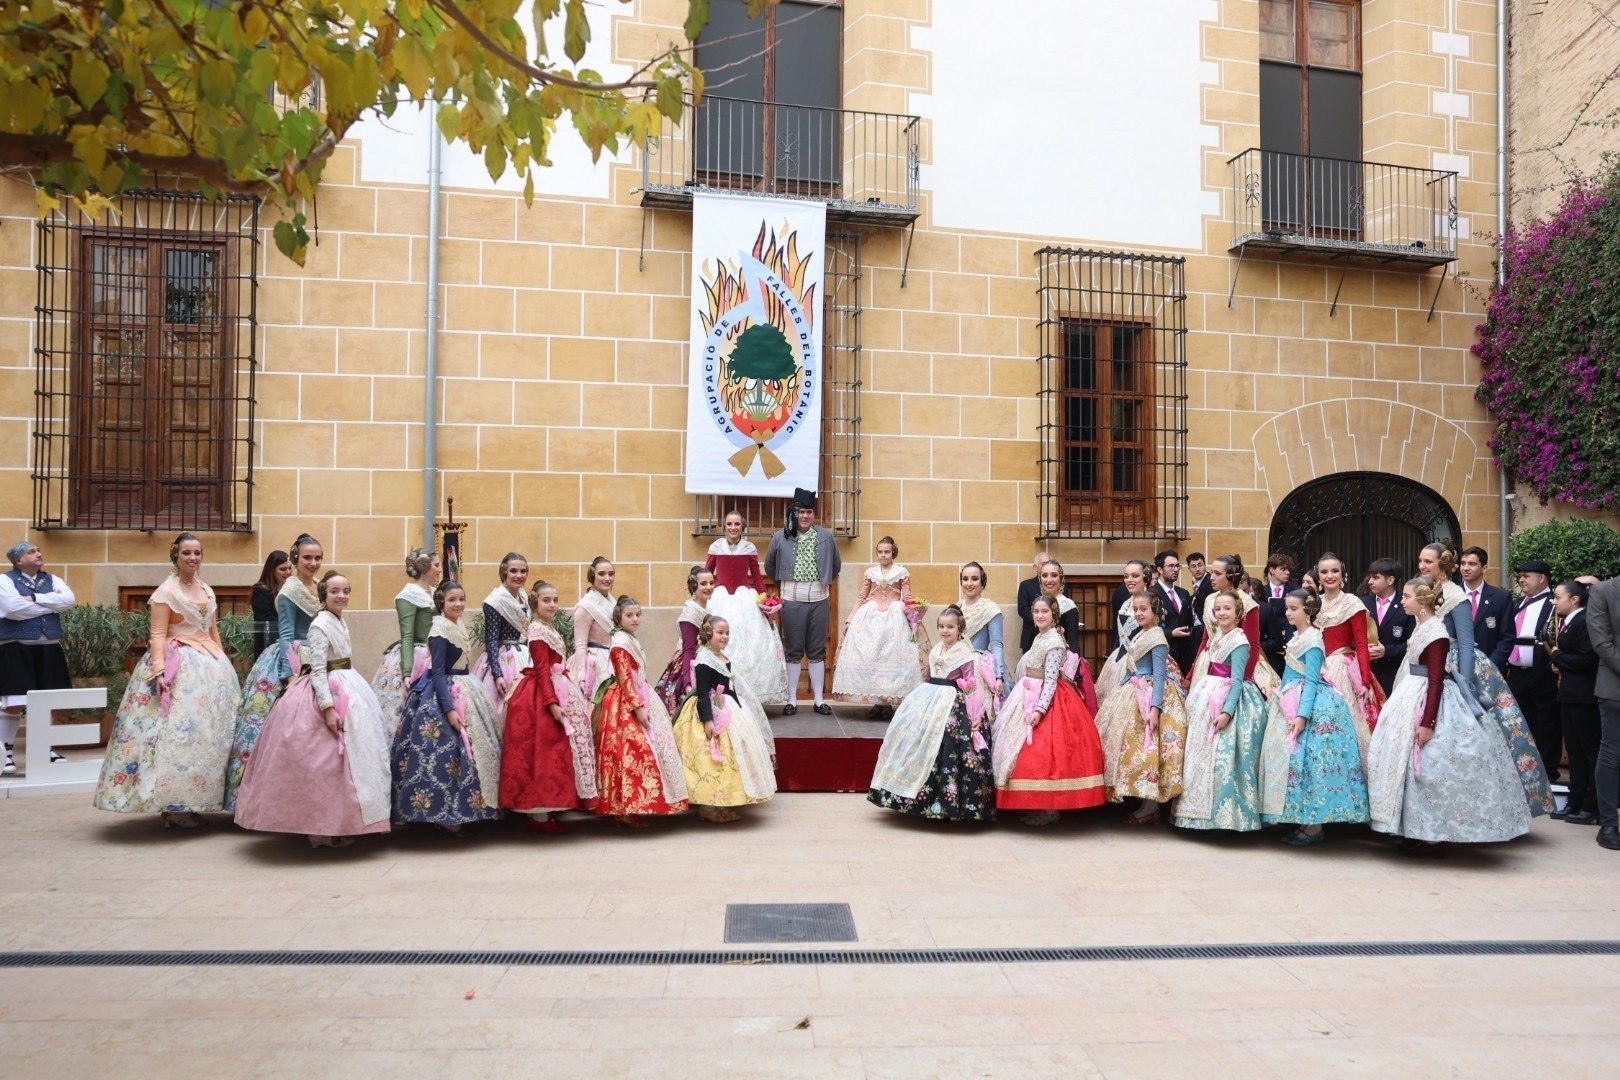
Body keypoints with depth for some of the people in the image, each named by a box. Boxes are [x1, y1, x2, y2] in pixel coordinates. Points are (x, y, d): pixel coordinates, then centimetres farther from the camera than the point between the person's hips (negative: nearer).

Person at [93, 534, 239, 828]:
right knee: (175, 730, -11)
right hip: (177, 665, -7)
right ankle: (172, 807, -7)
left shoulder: (207, 591, 15)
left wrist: (222, 663, 14)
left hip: (209, 664, 7)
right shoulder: (166, 591, -5)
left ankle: (192, 803, 12)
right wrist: (160, 669, -24)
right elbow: (157, 634, -12)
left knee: (208, 730, 6)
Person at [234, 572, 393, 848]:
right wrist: (328, 708, -27)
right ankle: (324, 832, 6)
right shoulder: (320, 626, -16)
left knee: (343, 760, 14)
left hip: (346, 691, 10)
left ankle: (337, 823, 24)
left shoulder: (341, 622, 11)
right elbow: (318, 672, -21)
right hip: (327, 694, -10)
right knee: (325, 763, -3)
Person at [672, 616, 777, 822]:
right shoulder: (704, 661, -17)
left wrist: (739, 709, 25)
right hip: (713, 714, -10)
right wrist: (707, 720, -28)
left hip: (729, 711, 10)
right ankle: (710, 808, 1)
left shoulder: (723, 658, 11)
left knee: (731, 757, 14)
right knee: (713, 761, -7)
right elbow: (702, 693, -22)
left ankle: (724, 803, 24)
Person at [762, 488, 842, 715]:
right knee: (793, 651, 5)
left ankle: (819, 700, 13)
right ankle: (792, 700, 12)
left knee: (817, 651, 7)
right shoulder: (780, 537, -1)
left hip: (819, 600, 1)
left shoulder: (826, 536, 2)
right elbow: (769, 566, 13)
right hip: (792, 600, -1)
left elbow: (836, 565, 15)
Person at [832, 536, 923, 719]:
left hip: (894, 618, -2)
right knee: (868, 657, -2)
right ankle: (876, 703, 5)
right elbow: (861, 598, 12)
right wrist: (849, 620, 6)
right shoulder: (869, 572, 9)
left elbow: (907, 599, 3)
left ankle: (888, 702, 2)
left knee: (892, 657, -4)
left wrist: (912, 615, -14)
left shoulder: (902, 572, 4)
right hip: (870, 618, 2)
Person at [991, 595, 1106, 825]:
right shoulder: (1039, 638, 11)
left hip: (1046, 699, -9)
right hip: (1030, 697, 9)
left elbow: (1051, 681, -21)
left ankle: (1048, 809, 3)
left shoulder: (1054, 642, -16)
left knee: (1042, 755, -6)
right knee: (1028, 752, 11)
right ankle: (1038, 806, 19)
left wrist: (1039, 710, -27)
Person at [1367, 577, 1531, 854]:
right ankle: (1421, 832, 21)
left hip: (1427, 702, -9)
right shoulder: (1423, 627, 10)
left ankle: (1435, 838, 7)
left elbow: (1436, 681, -20)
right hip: (1412, 698, 9)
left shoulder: (1435, 632, -17)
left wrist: (1428, 723, -23)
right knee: (1414, 766, 13)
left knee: (1427, 768, -3)